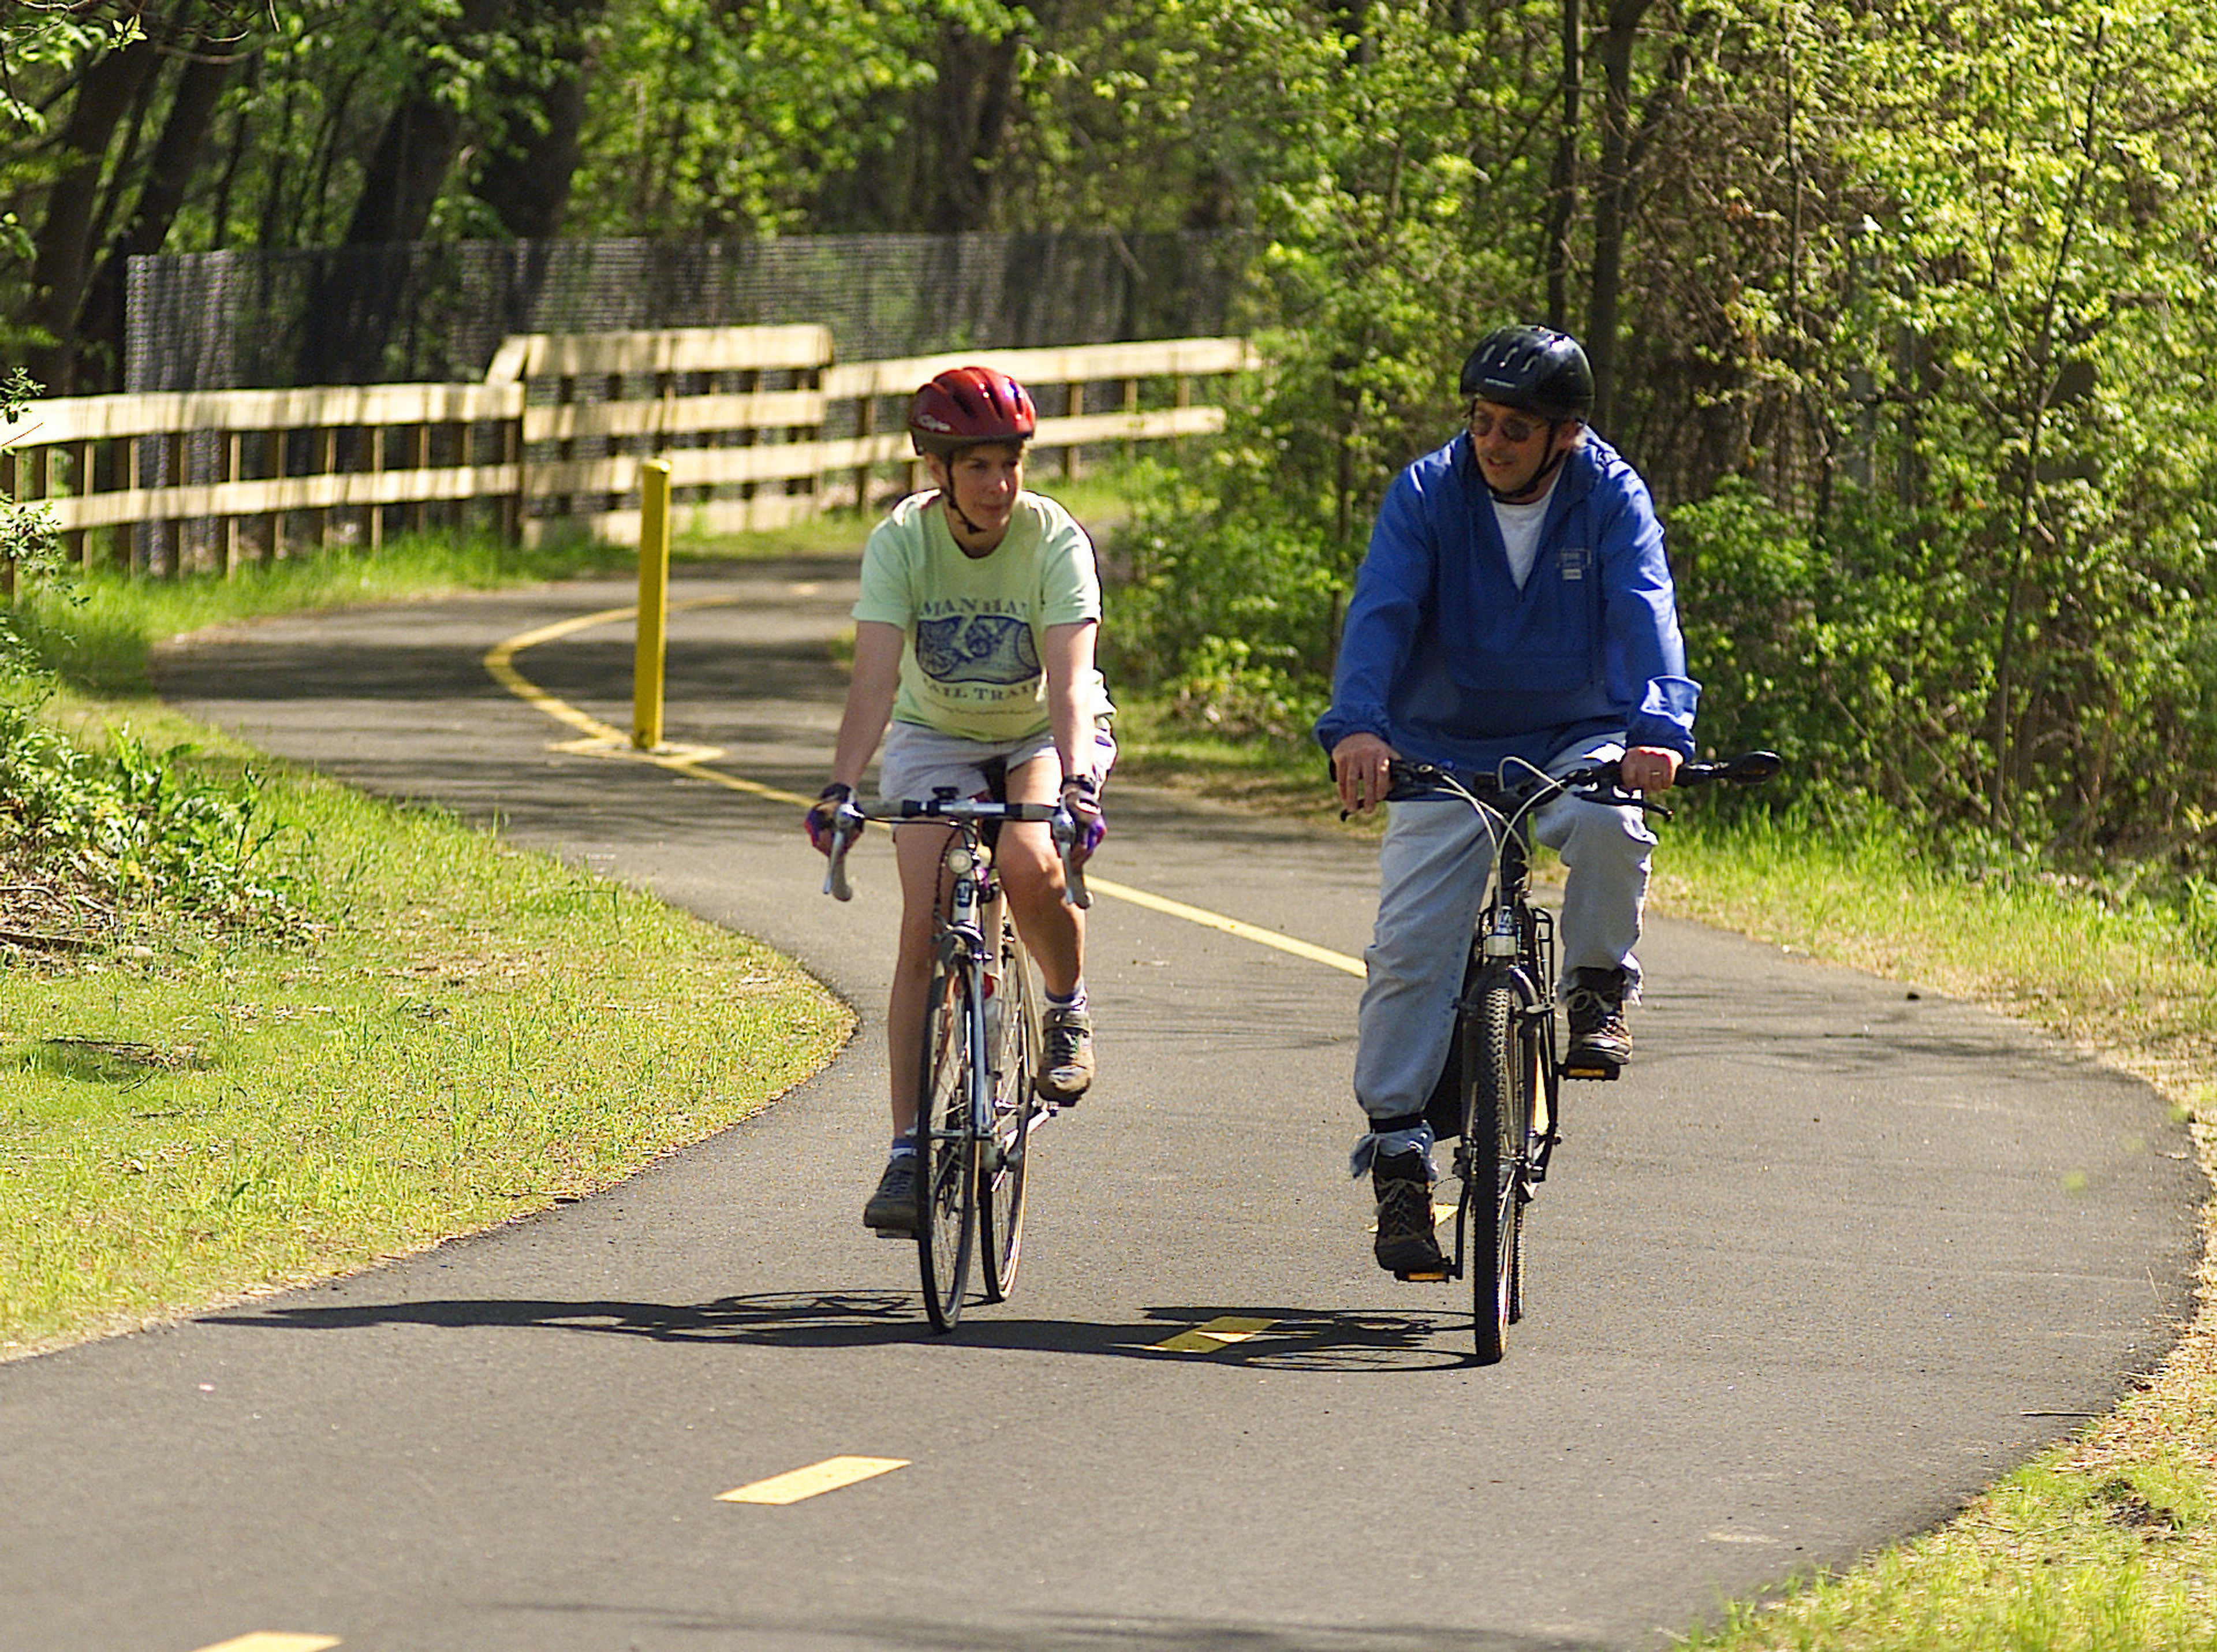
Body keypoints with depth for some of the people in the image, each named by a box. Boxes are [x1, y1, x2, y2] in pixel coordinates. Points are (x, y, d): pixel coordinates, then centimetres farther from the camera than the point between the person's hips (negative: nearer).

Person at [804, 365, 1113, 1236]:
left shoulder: (1054, 540, -23)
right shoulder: (901, 541, -20)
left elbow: (1069, 681, -33)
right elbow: (874, 680, -28)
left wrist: (1074, 785, -49)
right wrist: (840, 787, -43)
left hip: (1044, 736, -1)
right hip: (935, 738, 1)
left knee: (1028, 866, -32)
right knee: (924, 929, -14)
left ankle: (1068, 1008, 0)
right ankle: (907, 1149, -10)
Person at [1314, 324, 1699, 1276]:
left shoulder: (1610, 499, -9)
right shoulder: (1428, 494, -8)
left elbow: (1643, 612, -23)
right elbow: (1381, 610, -21)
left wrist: (1657, 728, -42)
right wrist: (1356, 724, -40)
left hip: (1574, 741, -1)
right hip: (1444, 752, 1)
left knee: (1608, 824, -34)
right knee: (1410, 945, -12)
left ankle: (1599, 991, -7)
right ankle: (1396, 1148, -5)